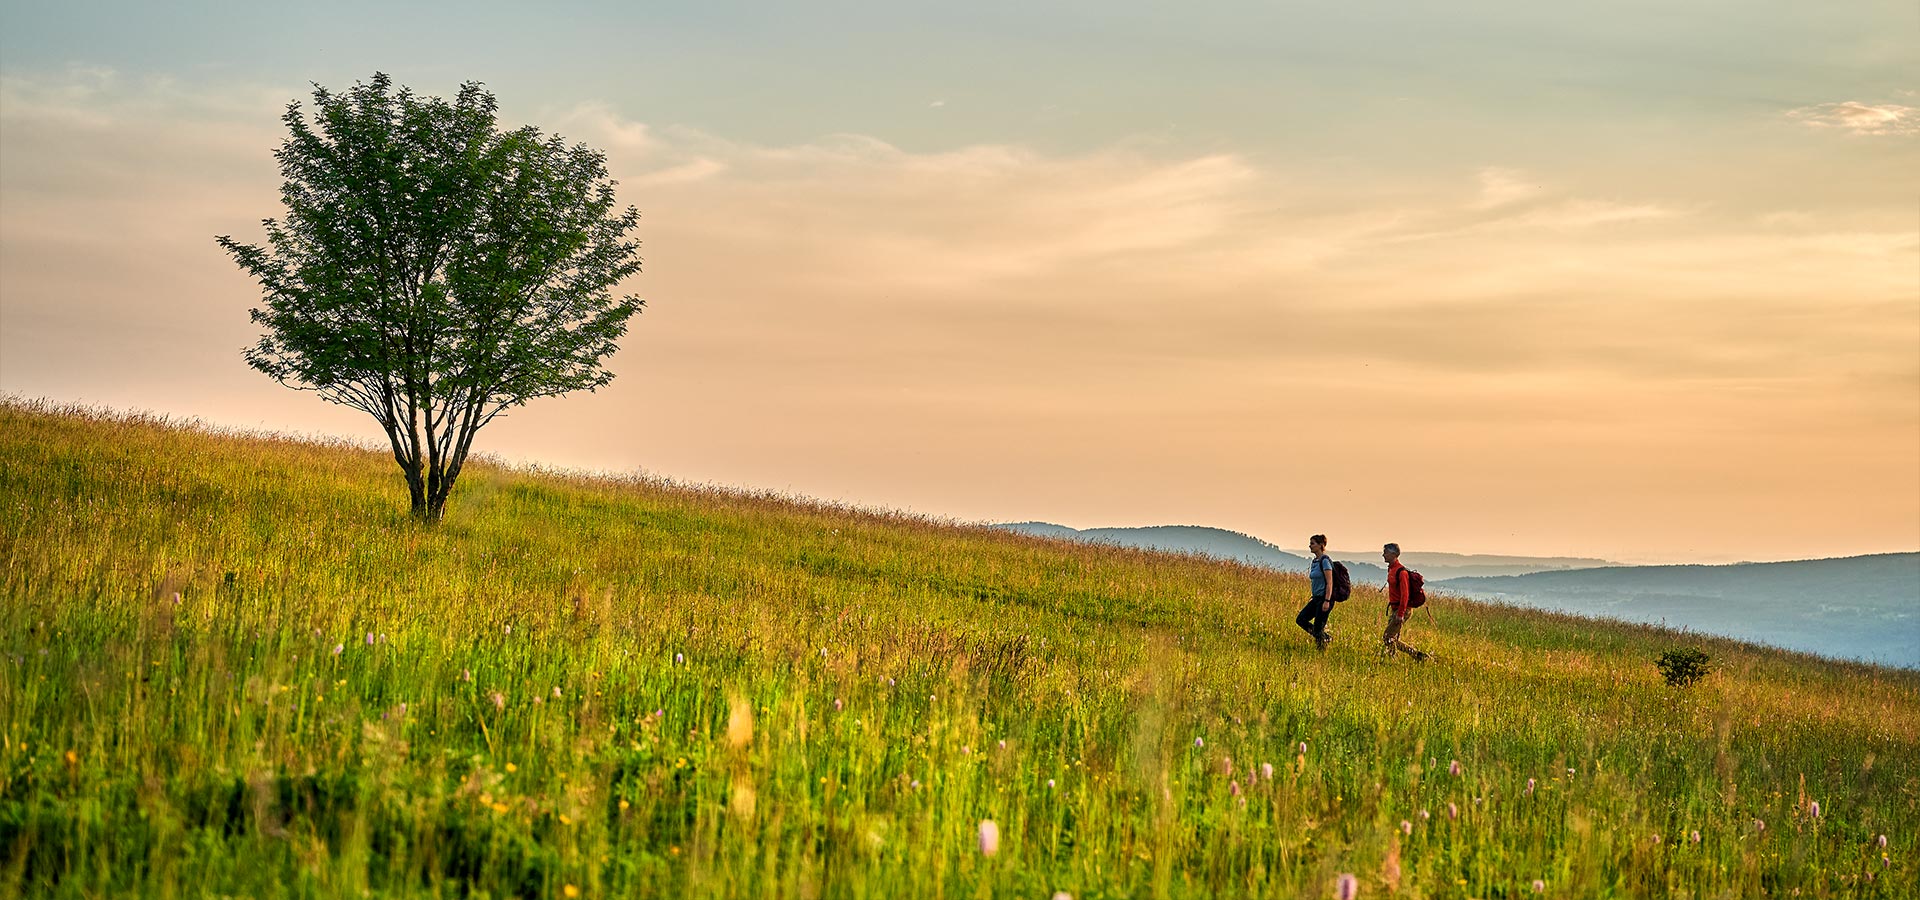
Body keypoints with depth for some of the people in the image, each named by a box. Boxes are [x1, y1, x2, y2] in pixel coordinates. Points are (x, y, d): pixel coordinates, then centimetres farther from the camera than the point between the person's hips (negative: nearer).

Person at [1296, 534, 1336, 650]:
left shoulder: (1325, 561, -14)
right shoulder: (1314, 561, 13)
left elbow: (1329, 583, -19)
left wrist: (1327, 601, -23)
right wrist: (1313, 596, 21)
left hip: (1325, 598, -9)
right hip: (1316, 598, 9)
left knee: (1318, 627, -6)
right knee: (1300, 619, 3)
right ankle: (1326, 636, 13)